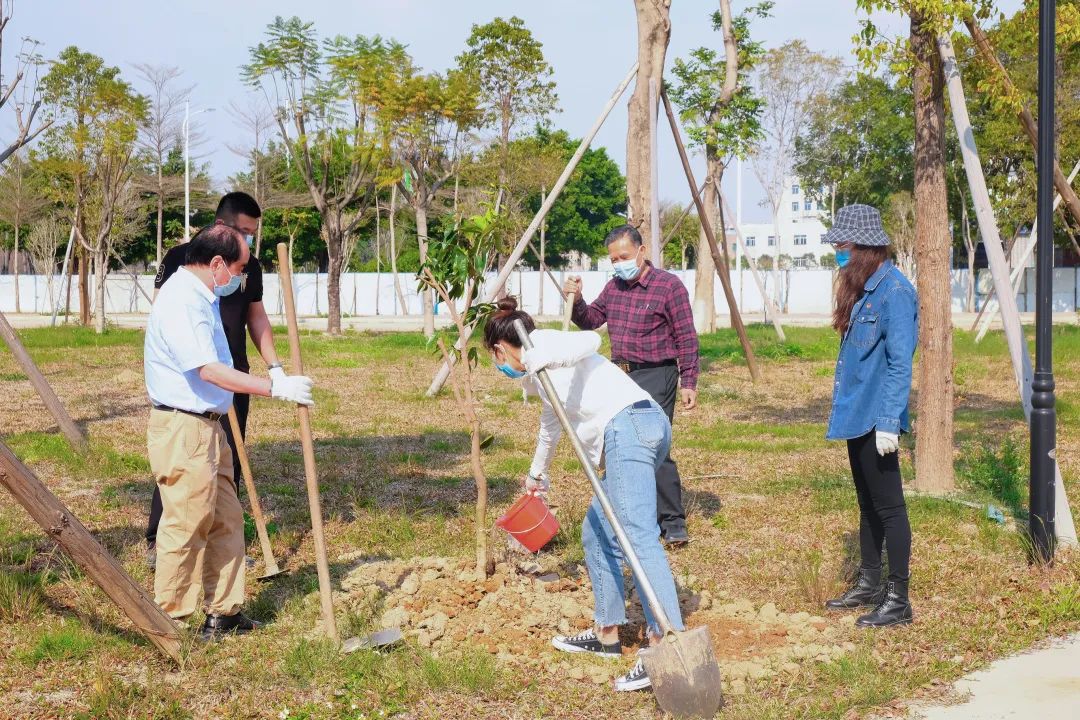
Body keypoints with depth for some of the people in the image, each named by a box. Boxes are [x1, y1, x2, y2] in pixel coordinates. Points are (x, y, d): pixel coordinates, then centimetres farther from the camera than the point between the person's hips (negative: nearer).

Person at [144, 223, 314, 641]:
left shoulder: (203, 297, 15)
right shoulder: (180, 301, -19)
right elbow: (209, 370, -27)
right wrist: (274, 388, -27)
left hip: (208, 426, 11)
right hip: (182, 430, -11)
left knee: (226, 519, 14)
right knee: (186, 525, -4)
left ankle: (224, 611, 23)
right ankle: (170, 620, 6)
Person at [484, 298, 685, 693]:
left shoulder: (542, 341, 4)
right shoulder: (537, 374, 31)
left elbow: (590, 341, -16)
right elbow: (551, 425, 48)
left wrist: (544, 358, -34)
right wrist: (537, 474, 63)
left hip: (628, 427, -10)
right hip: (644, 428, 10)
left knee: (638, 535, -20)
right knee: (597, 534, 19)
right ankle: (607, 634, 25)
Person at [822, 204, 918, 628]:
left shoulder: (894, 291, -17)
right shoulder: (862, 288, 12)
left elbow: (900, 362, -20)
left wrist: (888, 422, -23)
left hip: (876, 418, -10)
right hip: (856, 416, 10)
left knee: (887, 506, -2)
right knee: (868, 505, 17)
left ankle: (898, 601, 5)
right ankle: (869, 585, 28)